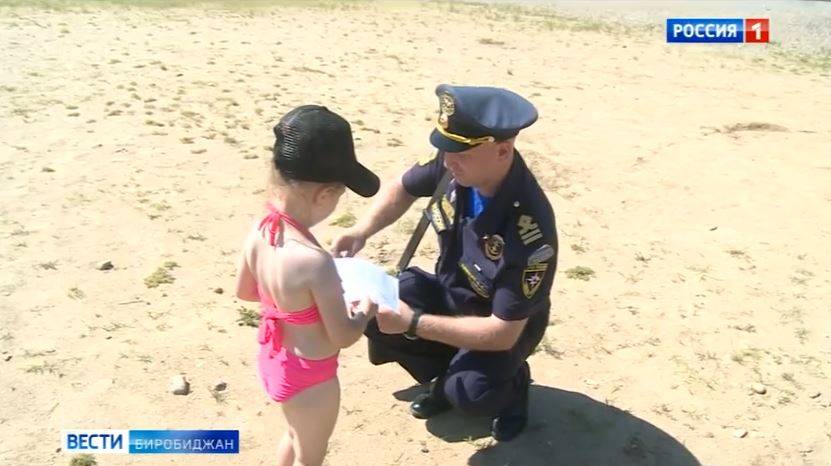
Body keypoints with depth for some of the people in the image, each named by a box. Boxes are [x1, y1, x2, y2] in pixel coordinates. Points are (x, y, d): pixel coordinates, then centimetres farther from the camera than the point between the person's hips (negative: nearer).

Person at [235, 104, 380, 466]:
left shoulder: (258, 233, -13)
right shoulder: (315, 261, -37)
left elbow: (244, 291, 5)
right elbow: (342, 336, -24)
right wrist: (366, 312, -5)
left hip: (274, 358, 7)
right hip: (310, 376, -7)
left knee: (296, 436, 34)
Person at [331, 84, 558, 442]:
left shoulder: (530, 229, -38)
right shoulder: (456, 164, -21)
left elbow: (503, 333, -33)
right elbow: (403, 189, 1)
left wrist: (413, 324, -35)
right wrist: (361, 231, -17)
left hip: (505, 326, -5)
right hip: (449, 292, 6)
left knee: (470, 393, -32)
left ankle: (511, 382, 7)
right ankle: (447, 374, 9)